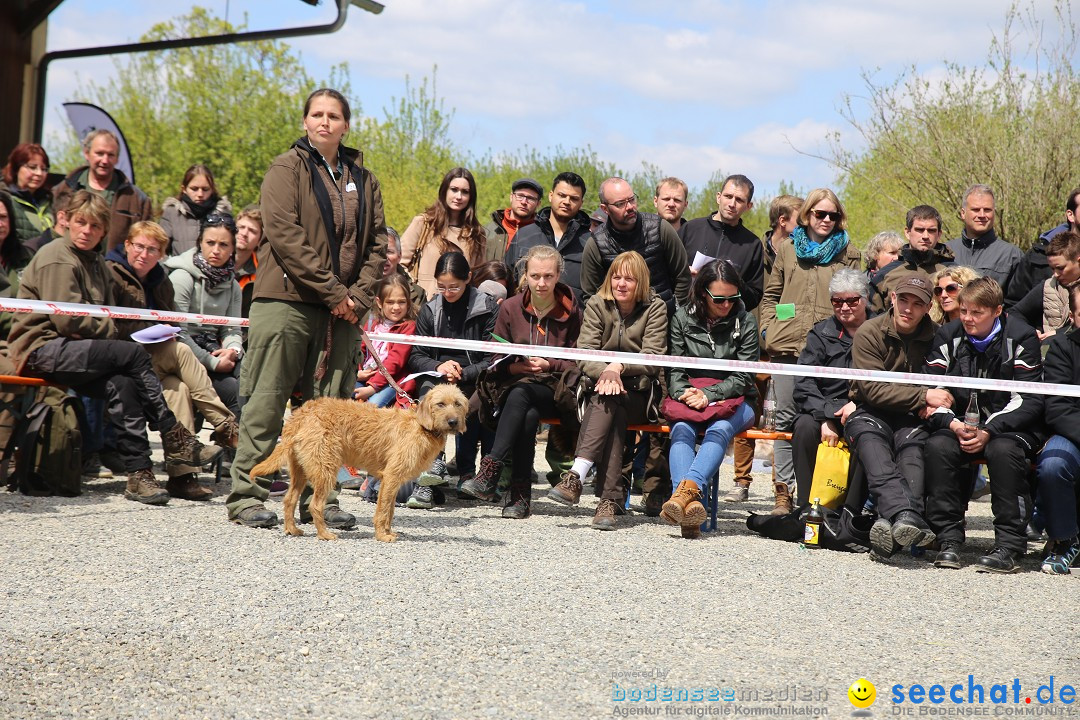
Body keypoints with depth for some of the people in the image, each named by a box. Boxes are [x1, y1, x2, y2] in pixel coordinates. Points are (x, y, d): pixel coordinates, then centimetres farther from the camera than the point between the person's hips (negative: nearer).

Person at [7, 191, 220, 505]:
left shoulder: (96, 261, 21)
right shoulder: (57, 258, -8)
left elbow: (105, 316, 24)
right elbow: (67, 320, -16)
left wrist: (107, 327, 0)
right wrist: (111, 330, -5)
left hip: (69, 351, 8)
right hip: (42, 348, -8)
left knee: (122, 383, -21)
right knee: (134, 354, -23)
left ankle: (138, 473, -24)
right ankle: (174, 438, -18)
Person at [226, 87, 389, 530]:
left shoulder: (363, 180, 16)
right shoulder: (287, 169, 1)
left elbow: (377, 243, 12)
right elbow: (284, 233, -10)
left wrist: (359, 295, -4)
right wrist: (331, 290, -13)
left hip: (342, 311, 4)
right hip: (286, 300, -4)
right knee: (267, 403, -3)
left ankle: (319, 499, 10)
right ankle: (246, 497, 1)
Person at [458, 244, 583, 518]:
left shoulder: (571, 312, 5)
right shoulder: (511, 308, 8)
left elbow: (578, 363, 6)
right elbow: (496, 362, 11)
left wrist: (549, 365, -12)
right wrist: (514, 367, -10)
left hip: (554, 388, -1)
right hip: (515, 383, 2)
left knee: (521, 394, -36)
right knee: (528, 415, -35)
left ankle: (490, 470, -42)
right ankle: (521, 493, -37)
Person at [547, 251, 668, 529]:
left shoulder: (655, 308, 0)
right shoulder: (597, 305, 5)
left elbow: (653, 360, -8)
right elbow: (584, 355, -5)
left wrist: (620, 367, -27)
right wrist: (605, 372, -27)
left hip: (640, 394, -1)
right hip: (601, 384, 2)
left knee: (608, 403, -36)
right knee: (608, 404, -35)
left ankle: (576, 476, -49)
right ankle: (612, 497, -48)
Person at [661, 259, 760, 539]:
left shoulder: (745, 323, 3)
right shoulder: (683, 318, 7)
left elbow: (743, 377, -3)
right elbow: (674, 370, 5)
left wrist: (709, 395, -18)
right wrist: (685, 393, -17)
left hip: (732, 402, -1)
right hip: (688, 398, 1)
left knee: (719, 430, -35)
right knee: (682, 431, -33)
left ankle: (686, 489, -58)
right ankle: (689, 504, -55)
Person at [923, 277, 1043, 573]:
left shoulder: (1020, 338, -7)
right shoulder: (948, 336, 3)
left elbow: (1028, 400, -12)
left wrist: (988, 432, -24)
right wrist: (953, 424, -19)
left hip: (1009, 425, -3)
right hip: (960, 424, 3)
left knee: (1003, 450, -36)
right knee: (937, 446, -28)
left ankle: (1010, 546, -31)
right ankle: (949, 540, -23)